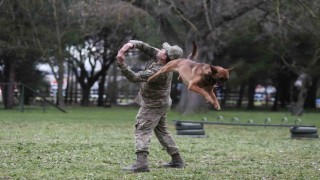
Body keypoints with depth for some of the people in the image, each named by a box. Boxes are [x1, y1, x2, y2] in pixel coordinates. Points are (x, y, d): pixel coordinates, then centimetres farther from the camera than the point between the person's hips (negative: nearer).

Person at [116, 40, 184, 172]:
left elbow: (134, 77, -34)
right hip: (161, 102, 10)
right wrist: (131, 44, -25)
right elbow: (145, 47, -5)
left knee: (142, 130, -13)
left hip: (153, 105, -10)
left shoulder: (159, 72, -34)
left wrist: (121, 63, -41)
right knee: (161, 130, 19)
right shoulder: (158, 56, -9)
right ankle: (177, 160, 23)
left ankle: (141, 162, -26)